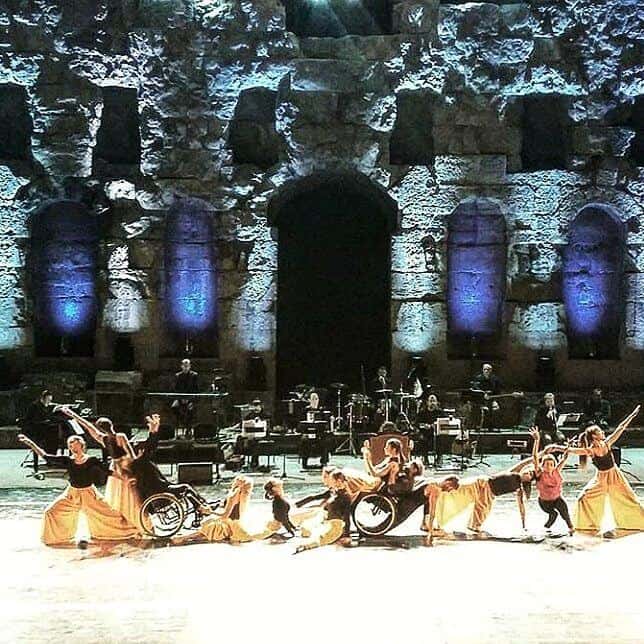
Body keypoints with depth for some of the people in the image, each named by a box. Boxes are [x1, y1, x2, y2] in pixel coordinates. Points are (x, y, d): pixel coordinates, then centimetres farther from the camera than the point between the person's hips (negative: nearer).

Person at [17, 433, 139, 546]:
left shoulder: (92, 461, -14)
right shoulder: (67, 461, -9)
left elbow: (107, 472, -7)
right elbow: (46, 456, -9)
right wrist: (30, 443, -14)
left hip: (88, 494, -2)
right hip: (71, 494, 2)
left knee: (105, 513, -2)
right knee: (51, 512, -2)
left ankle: (128, 531, 16)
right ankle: (56, 536, 21)